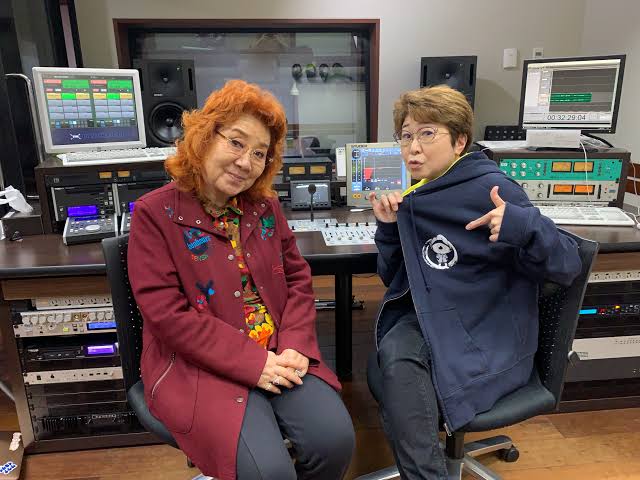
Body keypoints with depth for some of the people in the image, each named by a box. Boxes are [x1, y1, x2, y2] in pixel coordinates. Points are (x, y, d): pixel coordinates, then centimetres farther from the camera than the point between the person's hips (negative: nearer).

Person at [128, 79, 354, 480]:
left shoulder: (265, 205, 7)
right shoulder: (155, 213, -9)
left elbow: (298, 279, 8)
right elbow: (167, 315, -14)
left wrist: (295, 346, -9)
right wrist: (252, 363, -18)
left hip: (278, 355, 5)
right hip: (197, 366, -4)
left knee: (336, 439, -12)